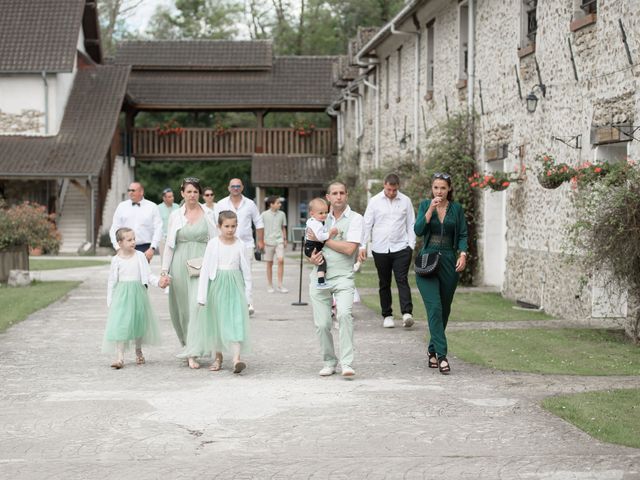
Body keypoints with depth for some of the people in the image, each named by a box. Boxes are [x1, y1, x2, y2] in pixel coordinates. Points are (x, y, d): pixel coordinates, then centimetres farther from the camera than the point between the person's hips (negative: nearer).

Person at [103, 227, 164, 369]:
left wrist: (158, 282, -16)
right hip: (122, 295, -2)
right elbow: (112, 281, 4)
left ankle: (138, 351, 32)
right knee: (120, 324, -10)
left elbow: (148, 275, 2)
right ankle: (120, 357, -10)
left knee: (139, 323, 11)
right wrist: (110, 300, 3)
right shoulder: (116, 259, -2)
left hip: (138, 293, 2)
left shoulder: (140, 256, 1)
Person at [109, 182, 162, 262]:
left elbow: (158, 230, 0)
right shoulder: (122, 207, 10)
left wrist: (152, 248, -10)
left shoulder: (152, 207, 5)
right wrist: (118, 247, -2)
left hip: (145, 249, -1)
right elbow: (114, 229, 10)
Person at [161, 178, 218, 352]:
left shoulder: (207, 214, 4)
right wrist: (164, 268, 7)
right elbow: (169, 243, 11)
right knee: (182, 306, 5)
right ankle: (186, 343, 22)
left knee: (199, 304, -13)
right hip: (180, 264, 2)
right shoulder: (175, 215, 8)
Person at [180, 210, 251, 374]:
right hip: (217, 285, 0)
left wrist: (247, 291, 6)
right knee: (217, 321, 9)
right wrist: (202, 295, -5)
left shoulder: (239, 245, 0)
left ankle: (236, 358, -19)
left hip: (235, 285, 0)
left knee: (236, 320, -11)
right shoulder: (213, 244, -4)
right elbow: (205, 269, -3)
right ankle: (218, 357, 23)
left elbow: (245, 269, 6)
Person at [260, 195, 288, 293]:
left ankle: (280, 285, -8)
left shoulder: (282, 214, 5)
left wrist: (285, 239, 13)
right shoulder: (264, 214, -3)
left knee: (281, 260, -14)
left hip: (279, 241, 2)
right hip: (268, 241, -1)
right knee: (269, 263, 6)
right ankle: (270, 285, 16)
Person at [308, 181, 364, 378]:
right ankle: (329, 363, 19)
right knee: (322, 324, 2)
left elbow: (349, 248, -14)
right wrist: (312, 257, -2)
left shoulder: (355, 219, -1)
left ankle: (347, 363, -24)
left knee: (344, 314, -26)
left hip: (343, 277, -5)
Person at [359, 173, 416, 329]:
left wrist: (411, 245, 2)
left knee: (402, 280, -11)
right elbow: (367, 224, 5)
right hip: (380, 249, 1)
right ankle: (387, 315, 14)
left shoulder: (405, 201, 5)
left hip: (401, 248, -1)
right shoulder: (374, 201, 3)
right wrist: (362, 246, -2)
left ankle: (407, 313, -18)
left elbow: (411, 224, 10)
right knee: (384, 284, 7)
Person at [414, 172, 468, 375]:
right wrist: (431, 209, -15)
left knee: (444, 309, 10)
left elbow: (462, 235, 6)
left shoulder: (457, 209, 6)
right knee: (434, 307, -15)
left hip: (449, 263, 2)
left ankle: (433, 350, 28)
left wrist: (463, 254, -10)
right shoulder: (425, 205, 4)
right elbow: (418, 230, -8)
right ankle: (441, 354, -17)